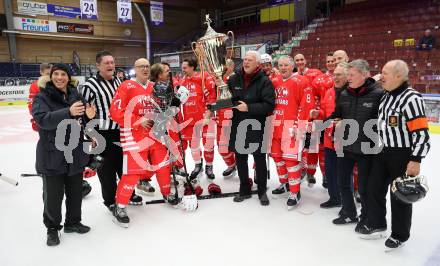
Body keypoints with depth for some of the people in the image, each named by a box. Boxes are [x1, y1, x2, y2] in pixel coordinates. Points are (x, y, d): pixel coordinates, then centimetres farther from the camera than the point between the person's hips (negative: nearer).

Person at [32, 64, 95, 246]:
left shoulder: (76, 95, 6)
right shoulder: (42, 97, -7)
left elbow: (82, 121, 12)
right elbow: (42, 119, -25)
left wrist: (89, 115, -12)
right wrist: (68, 112, -37)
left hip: (76, 153, 4)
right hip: (52, 155, -4)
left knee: (75, 191, 16)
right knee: (53, 195, 5)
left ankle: (72, 222, 36)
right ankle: (52, 228, 28)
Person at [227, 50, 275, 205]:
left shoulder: (264, 81, -8)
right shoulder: (234, 79, 7)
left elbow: (269, 105, -16)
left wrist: (249, 107, -22)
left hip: (257, 127, -4)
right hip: (238, 126, 5)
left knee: (260, 160, 8)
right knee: (240, 159, 14)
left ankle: (262, 191, 26)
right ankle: (244, 190, 31)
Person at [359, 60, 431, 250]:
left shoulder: (411, 98, -20)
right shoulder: (386, 95, 6)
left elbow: (421, 133, -21)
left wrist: (415, 160, -22)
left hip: (403, 155, -8)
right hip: (383, 152, 8)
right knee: (374, 188, 14)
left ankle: (400, 235, 26)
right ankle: (376, 225, 33)